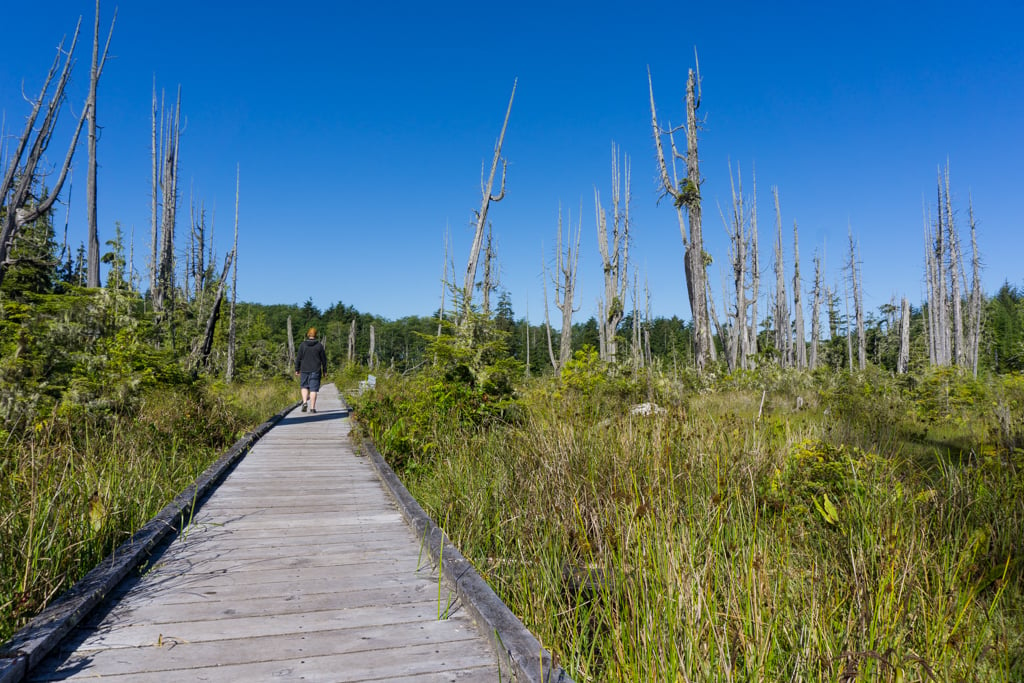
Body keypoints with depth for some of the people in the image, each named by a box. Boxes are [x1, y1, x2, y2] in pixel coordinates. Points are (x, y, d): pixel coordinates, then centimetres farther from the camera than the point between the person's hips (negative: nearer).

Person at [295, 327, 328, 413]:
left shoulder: (302, 345, -2)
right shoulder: (319, 345, -1)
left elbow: (298, 358, 0)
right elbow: (324, 359, 3)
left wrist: (297, 369, 8)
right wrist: (324, 370, 11)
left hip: (304, 370, 1)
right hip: (315, 370, 0)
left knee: (304, 386, 17)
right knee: (313, 389, 0)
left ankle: (304, 402, -3)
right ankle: (312, 407, -2)